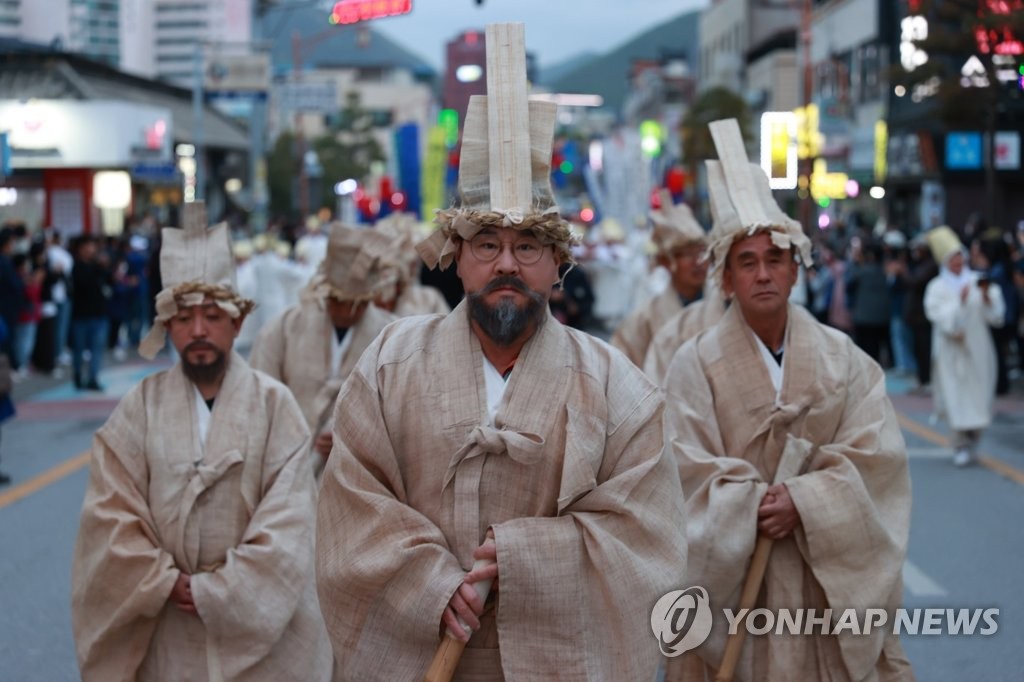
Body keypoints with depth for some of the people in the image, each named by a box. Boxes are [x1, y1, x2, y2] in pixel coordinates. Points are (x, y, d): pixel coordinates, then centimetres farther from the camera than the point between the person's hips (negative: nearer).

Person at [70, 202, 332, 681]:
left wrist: (216, 592, -13)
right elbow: (110, 515, -4)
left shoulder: (273, 404, -5)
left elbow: (287, 524, -10)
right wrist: (169, 585, -12)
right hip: (166, 633, 1)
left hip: (260, 623, -1)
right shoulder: (141, 407, 0)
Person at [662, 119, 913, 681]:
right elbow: (688, 471, -10)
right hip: (731, 575, -2)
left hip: (829, 579, 2)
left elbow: (875, 456, -5)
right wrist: (755, 507, -23)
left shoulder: (843, 360, 3)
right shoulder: (695, 365, -4)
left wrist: (803, 502, -18)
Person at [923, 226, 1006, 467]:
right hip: (952, 350, -2)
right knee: (957, 398, -7)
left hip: (979, 349, 3)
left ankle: (972, 443, 21)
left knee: (979, 398, 4)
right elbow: (943, 320, -12)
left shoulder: (978, 281, 6)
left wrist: (987, 297, -15)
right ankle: (961, 447, 0)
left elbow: (995, 316, 1)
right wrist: (960, 301, -22)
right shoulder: (937, 288, -1)